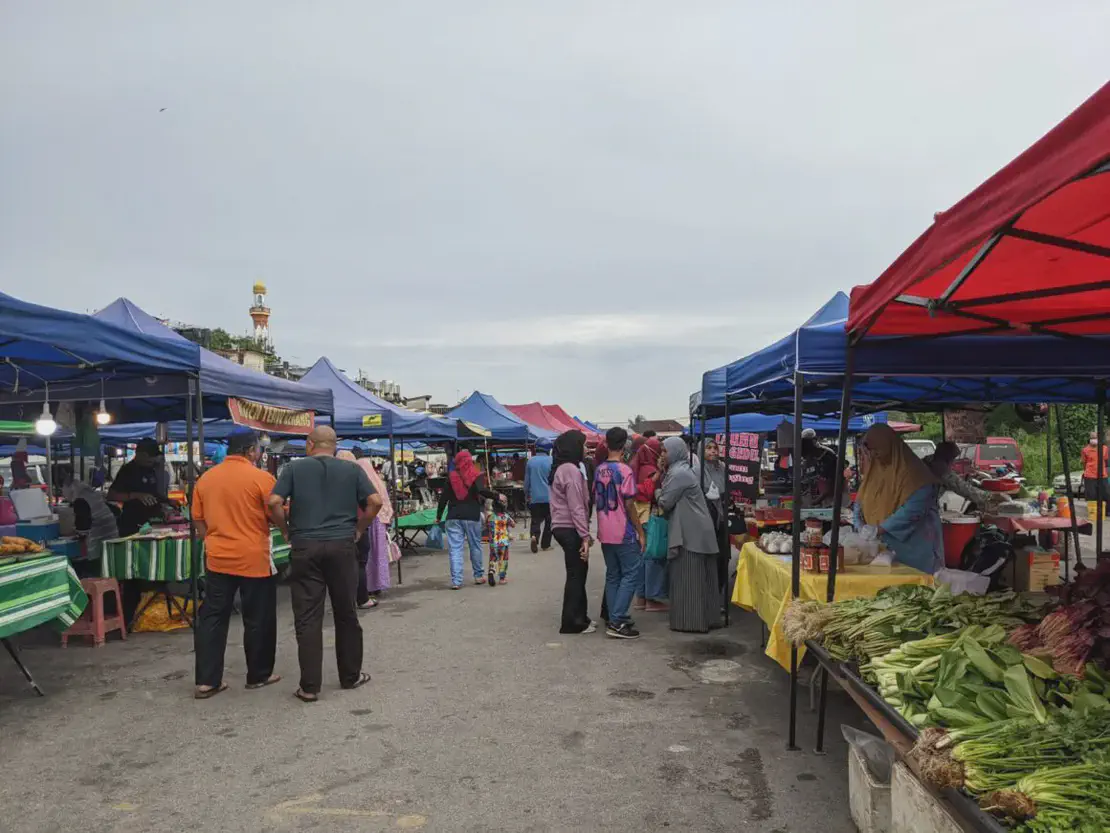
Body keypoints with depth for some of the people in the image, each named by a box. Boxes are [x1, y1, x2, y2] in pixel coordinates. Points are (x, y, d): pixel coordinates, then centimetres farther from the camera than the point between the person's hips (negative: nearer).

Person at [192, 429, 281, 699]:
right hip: (254, 559, -4)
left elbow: (199, 522, 13)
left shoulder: (205, 479, 6)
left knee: (212, 618, 10)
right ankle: (258, 675, 20)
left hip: (217, 559, 5)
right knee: (258, 620, 9)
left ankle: (207, 681, 10)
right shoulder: (261, 478, -10)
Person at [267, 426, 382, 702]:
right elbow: (375, 501, -3)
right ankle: (351, 676, 24)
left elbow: (274, 503, -7)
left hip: (305, 548, -1)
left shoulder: (294, 468, 3)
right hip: (342, 546, 1)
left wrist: (287, 530, 5)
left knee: (307, 618, 3)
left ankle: (310, 686, 4)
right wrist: (358, 529, 7)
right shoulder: (352, 470, 6)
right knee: (346, 614, 13)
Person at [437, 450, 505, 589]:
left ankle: (456, 580, -6)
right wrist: (497, 497, -8)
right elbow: (481, 491, -18)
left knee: (455, 549, 0)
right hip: (472, 516, -1)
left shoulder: (451, 476, 7)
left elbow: (443, 497, 5)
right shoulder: (477, 475, 0)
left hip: (453, 517, 1)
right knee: (475, 546, 14)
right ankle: (478, 576, 24)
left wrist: (439, 516, 10)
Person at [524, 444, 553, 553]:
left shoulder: (530, 461, 0)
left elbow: (526, 480, 6)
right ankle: (545, 545, 14)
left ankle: (534, 536, -20)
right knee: (548, 521, 11)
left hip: (534, 497, 2)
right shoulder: (551, 461, -8)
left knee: (536, 520, 8)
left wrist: (526, 495, 17)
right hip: (549, 496, -1)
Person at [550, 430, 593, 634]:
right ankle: (572, 622, 3)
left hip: (563, 527, 10)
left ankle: (578, 617, 23)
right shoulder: (571, 471, -16)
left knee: (578, 572, 15)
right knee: (576, 574, -3)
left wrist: (584, 533, 19)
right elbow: (576, 507, -20)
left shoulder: (561, 469, 16)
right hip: (571, 529, -10)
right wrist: (585, 535, -18)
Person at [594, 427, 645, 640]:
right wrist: (641, 532, -7)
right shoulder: (624, 471, -14)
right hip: (624, 533, -7)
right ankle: (617, 622, -6)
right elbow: (629, 505, -14)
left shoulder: (599, 470, 6)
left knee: (612, 575, 13)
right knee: (631, 574, 0)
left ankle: (615, 620, 16)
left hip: (605, 533, 7)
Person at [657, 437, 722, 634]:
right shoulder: (680, 470, 15)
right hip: (694, 531, 10)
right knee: (698, 578, 13)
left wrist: (658, 493, 5)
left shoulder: (679, 474, -16)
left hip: (690, 533, -10)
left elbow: (665, 503, -14)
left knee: (687, 579, -3)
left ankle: (691, 620, 2)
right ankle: (706, 618, 19)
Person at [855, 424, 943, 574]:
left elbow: (913, 508, -22)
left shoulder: (912, 471, -13)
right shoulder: (873, 468, 8)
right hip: (883, 545, 6)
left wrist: (881, 528, -25)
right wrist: (860, 525, -7)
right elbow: (861, 500, 11)